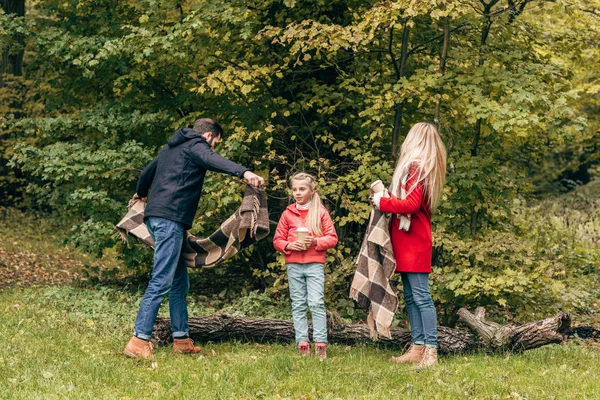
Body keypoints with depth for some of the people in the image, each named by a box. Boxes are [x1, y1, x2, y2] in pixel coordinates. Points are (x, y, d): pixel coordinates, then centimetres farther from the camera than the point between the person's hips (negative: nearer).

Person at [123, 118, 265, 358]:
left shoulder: (171, 148, 28)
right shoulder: (195, 145, 1)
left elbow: (147, 173, 42)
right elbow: (213, 161, -23)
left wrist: (141, 194, 64)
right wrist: (244, 172, -40)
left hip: (154, 216, 10)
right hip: (171, 217, -10)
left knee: (179, 282, 12)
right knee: (162, 282, -14)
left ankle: (181, 339, 12)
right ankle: (139, 341, -19)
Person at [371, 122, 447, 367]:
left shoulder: (416, 166, -13)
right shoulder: (422, 167, 16)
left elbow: (411, 204, -22)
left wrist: (382, 202, -10)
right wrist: (385, 197, 5)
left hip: (414, 243, -10)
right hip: (408, 243, 10)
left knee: (421, 296, -10)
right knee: (410, 297, 9)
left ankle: (431, 350, -10)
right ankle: (418, 347, 11)